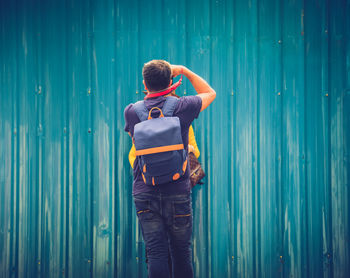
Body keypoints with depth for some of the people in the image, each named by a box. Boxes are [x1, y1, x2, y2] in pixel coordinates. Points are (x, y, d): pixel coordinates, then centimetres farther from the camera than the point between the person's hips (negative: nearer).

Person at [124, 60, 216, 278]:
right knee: (182, 252, 10)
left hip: (144, 195, 1)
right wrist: (184, 70, 21)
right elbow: (210, 93, 15)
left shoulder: (131, 112, -1)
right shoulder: (182, 107, -4)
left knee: (156, 254, 1)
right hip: (177, 193, -1)